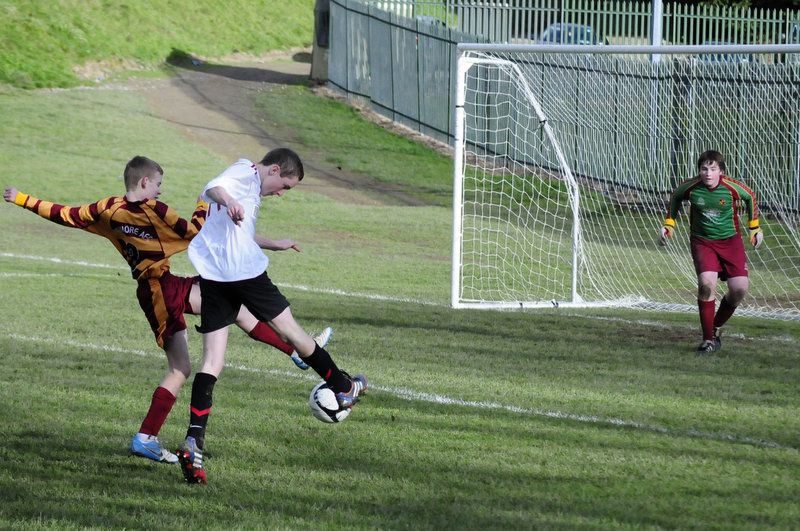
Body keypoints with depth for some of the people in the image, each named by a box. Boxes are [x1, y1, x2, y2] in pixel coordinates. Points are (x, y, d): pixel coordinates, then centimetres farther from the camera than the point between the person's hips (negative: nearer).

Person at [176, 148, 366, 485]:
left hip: (213, 277, 8)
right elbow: (212, 188, -24)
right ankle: (343, 389, 29)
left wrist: (273, 244, 53)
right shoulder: (245, 172, -2)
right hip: (245, 271, -8)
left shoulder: (249, 182, 27)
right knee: (290, 331, 11)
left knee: (212, 360, 0)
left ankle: (194, 440, -15)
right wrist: (229, 201, -45)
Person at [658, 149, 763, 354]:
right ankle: (709, 339, -12)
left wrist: (754, 227, 13)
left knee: (740, 288, -11)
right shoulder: (691, 187, -14)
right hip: (702, 242, -1)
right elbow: (675, 197, 10)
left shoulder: (732, 188, -16)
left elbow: (750, 197, 7)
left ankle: (717, 327, 17)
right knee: (706, 283, -24)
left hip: (730, 240, 1)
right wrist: (669, 223, 9)